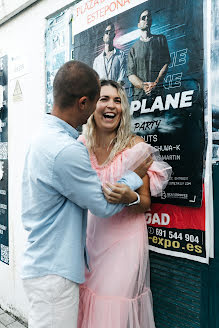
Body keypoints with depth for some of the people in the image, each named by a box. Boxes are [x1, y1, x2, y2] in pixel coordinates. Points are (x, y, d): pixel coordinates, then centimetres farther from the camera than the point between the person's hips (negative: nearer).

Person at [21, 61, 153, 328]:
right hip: (54, 273, -9)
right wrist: (135, 176, -1)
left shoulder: (44, 136, 6)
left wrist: (121, 192, 7)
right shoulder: (66, 150, -26)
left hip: (42, 264, 9)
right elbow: (105, 206, -15)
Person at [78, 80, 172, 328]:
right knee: (87, 303, 15)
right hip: (91, 235, 4)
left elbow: (145, 202, -6)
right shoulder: (82, 144, 0)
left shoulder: (136, 146, -10)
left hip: (124, 237, -3)